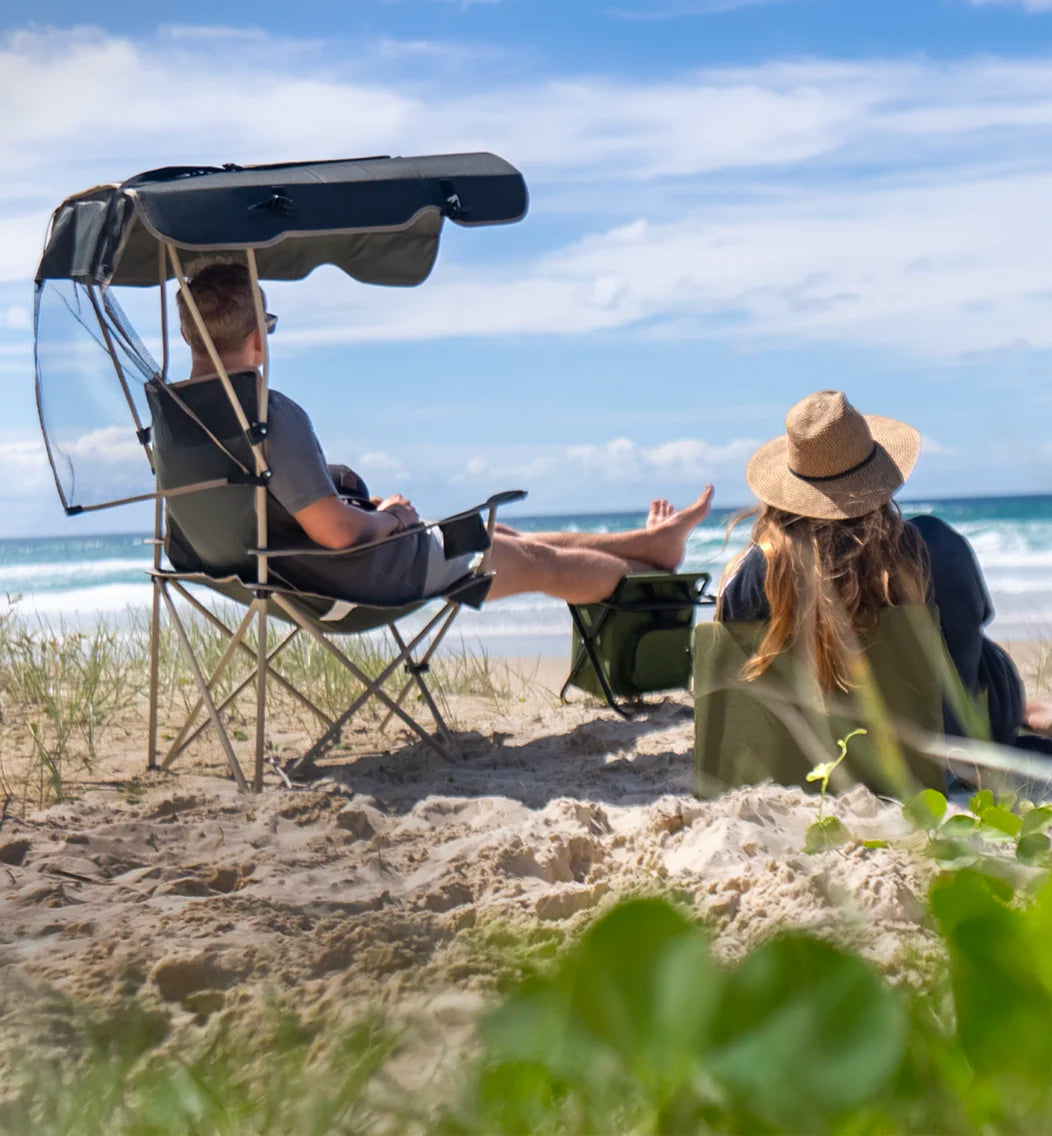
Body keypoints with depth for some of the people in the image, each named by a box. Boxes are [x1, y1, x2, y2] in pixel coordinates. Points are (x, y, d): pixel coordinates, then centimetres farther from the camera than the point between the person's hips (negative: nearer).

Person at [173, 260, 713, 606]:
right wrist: (386, 517, -10)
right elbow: (335, 529, -33)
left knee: (504, 536, 25)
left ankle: (650, 540, 42)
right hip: (369, 576, -9)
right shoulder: (268, 413, -32)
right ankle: (655, 570, 41)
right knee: (541, 562, 14)